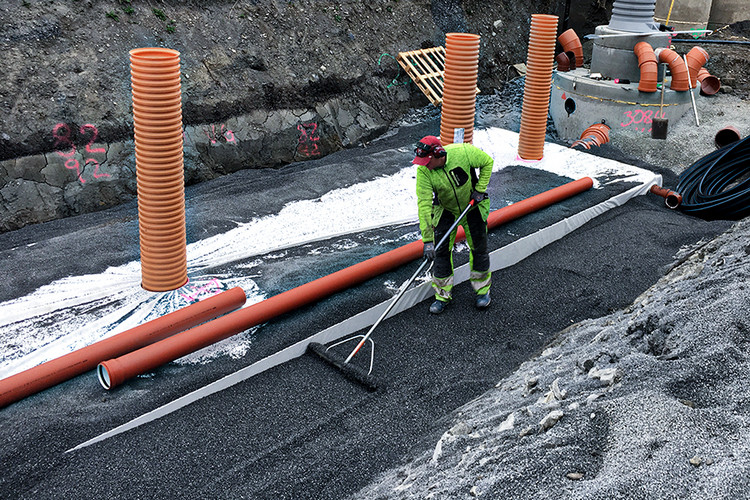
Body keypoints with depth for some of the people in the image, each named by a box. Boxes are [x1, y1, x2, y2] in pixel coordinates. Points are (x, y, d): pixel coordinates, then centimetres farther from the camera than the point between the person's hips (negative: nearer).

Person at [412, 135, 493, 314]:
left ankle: (482, 289, 27)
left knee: (479, 248, 6)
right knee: (441, 251, -3)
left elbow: (487, 162, -10)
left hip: (473, 206, 0)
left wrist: (480, 189, -14)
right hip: (445, 210, 1)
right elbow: (424, 205, -29)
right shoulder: (423, 171, -27)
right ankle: (443, 295, 13)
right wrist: (427, 240, -32)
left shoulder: (463, 152, -30)